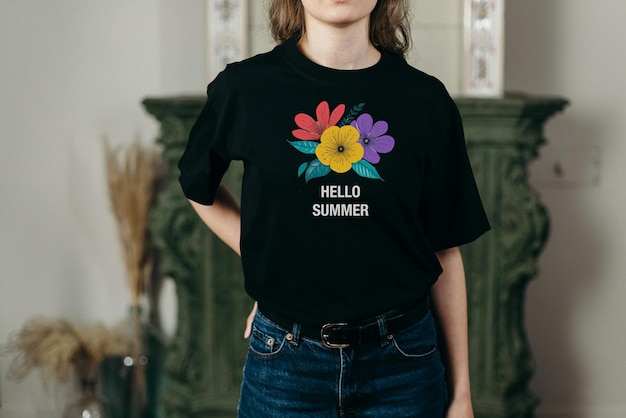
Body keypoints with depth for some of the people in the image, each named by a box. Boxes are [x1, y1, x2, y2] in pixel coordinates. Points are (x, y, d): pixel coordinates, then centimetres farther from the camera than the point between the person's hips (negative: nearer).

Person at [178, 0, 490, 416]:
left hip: (403, 362, 1)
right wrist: (266, 262, 2)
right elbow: (199, 188, 14)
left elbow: (443, 251, 1)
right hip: (286, 362, 0)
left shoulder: (426, 99, -3)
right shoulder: (245, 87, -5)